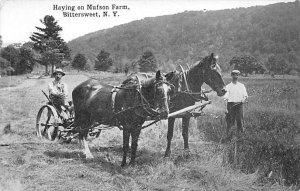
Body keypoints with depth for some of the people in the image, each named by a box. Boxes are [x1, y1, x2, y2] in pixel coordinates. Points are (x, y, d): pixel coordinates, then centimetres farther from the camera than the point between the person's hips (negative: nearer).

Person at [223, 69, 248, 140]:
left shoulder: (241, 85, 14)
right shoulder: (228, 86, 7)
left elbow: (245, 95, 10)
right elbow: (226, 96, -1)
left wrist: (244, 99, -10)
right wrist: (225, 98, -21)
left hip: (239, 104, 2)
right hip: (231, 104, -2)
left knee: (240, 120, -1)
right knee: (230, 121, -4)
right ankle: (227, 134, 5)